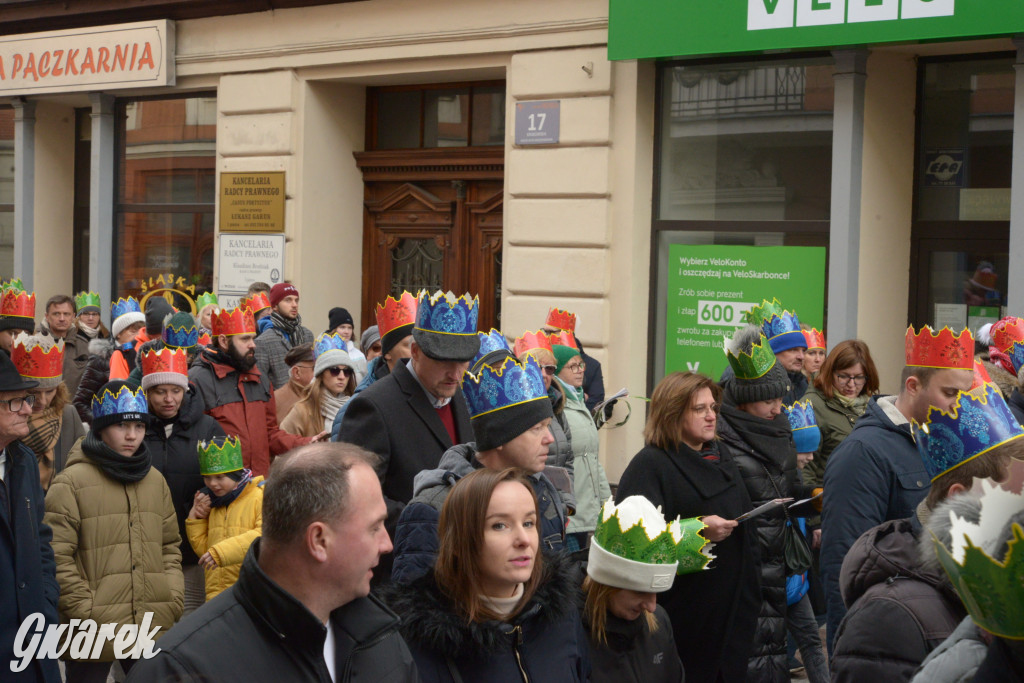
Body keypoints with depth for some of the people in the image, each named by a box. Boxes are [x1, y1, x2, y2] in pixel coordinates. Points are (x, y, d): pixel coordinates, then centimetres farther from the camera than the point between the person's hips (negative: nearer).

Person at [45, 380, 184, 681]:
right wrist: (84, 611, -14)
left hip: (153, 629, 5)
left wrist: (173, 600, 5)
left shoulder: (155, 481, 13)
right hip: (93, 634, -5)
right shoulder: (71, 482, -7)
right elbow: (57, 557, -11)